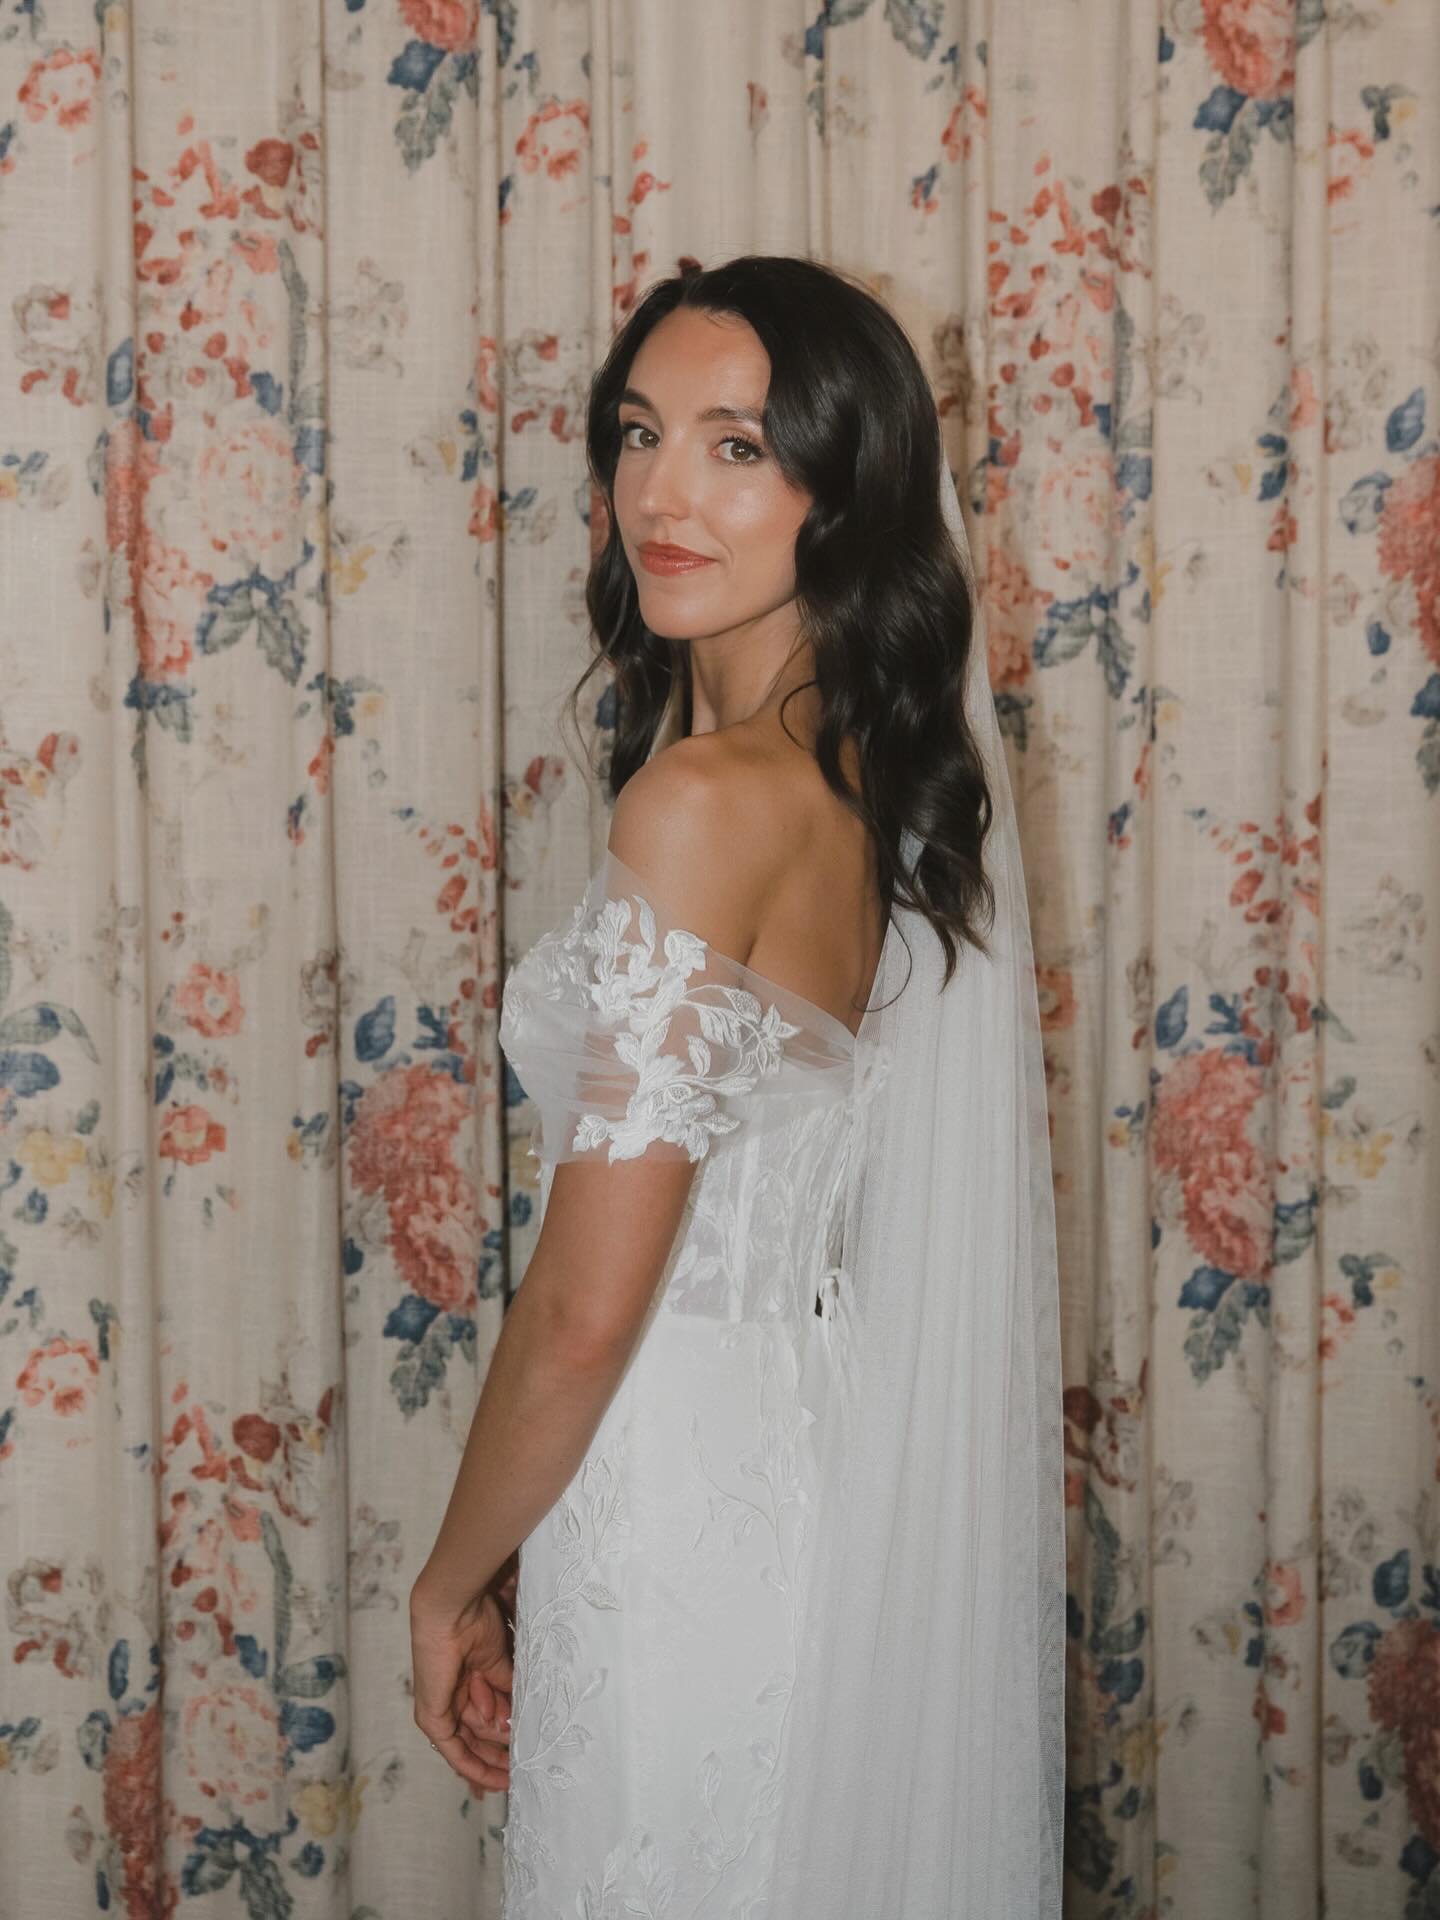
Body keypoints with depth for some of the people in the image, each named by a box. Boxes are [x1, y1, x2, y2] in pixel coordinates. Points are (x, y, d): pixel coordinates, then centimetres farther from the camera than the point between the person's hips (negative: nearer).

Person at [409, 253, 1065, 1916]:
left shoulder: (703, 802, -22)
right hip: (847, 1460, 8)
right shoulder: (892, 774, 4)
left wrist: (449, 1585, -5)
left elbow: (584, 1311, -21)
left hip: (686, 1507, -8)